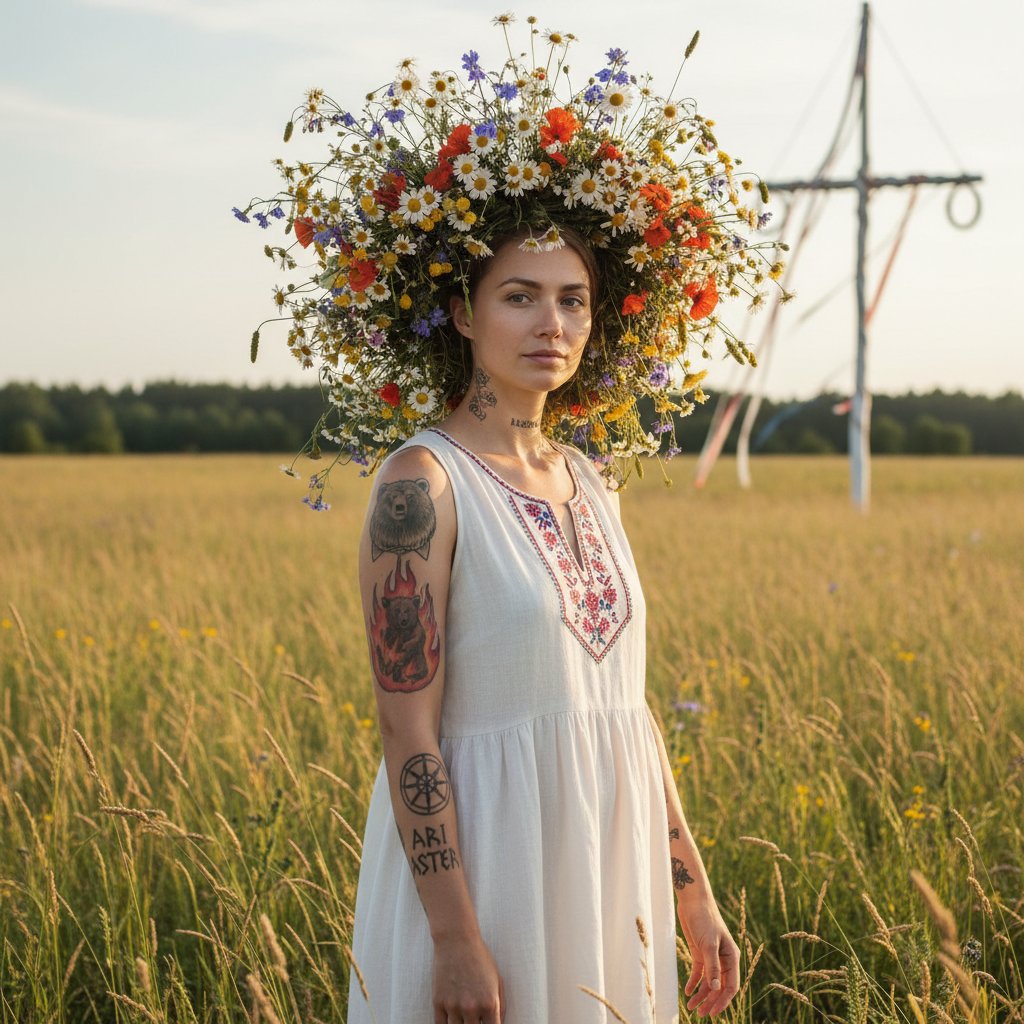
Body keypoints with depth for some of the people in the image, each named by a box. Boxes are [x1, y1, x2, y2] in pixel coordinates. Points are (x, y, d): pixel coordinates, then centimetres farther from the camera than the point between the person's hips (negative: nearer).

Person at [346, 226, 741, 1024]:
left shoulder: (588, 484, 8)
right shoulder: (422, 482, -13)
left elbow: (630, 702, 12)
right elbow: (407, 727, -16)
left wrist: (694, 897, 11)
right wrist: (456, 941, -18)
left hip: (607, 862, 7)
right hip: (486, 863, -7)